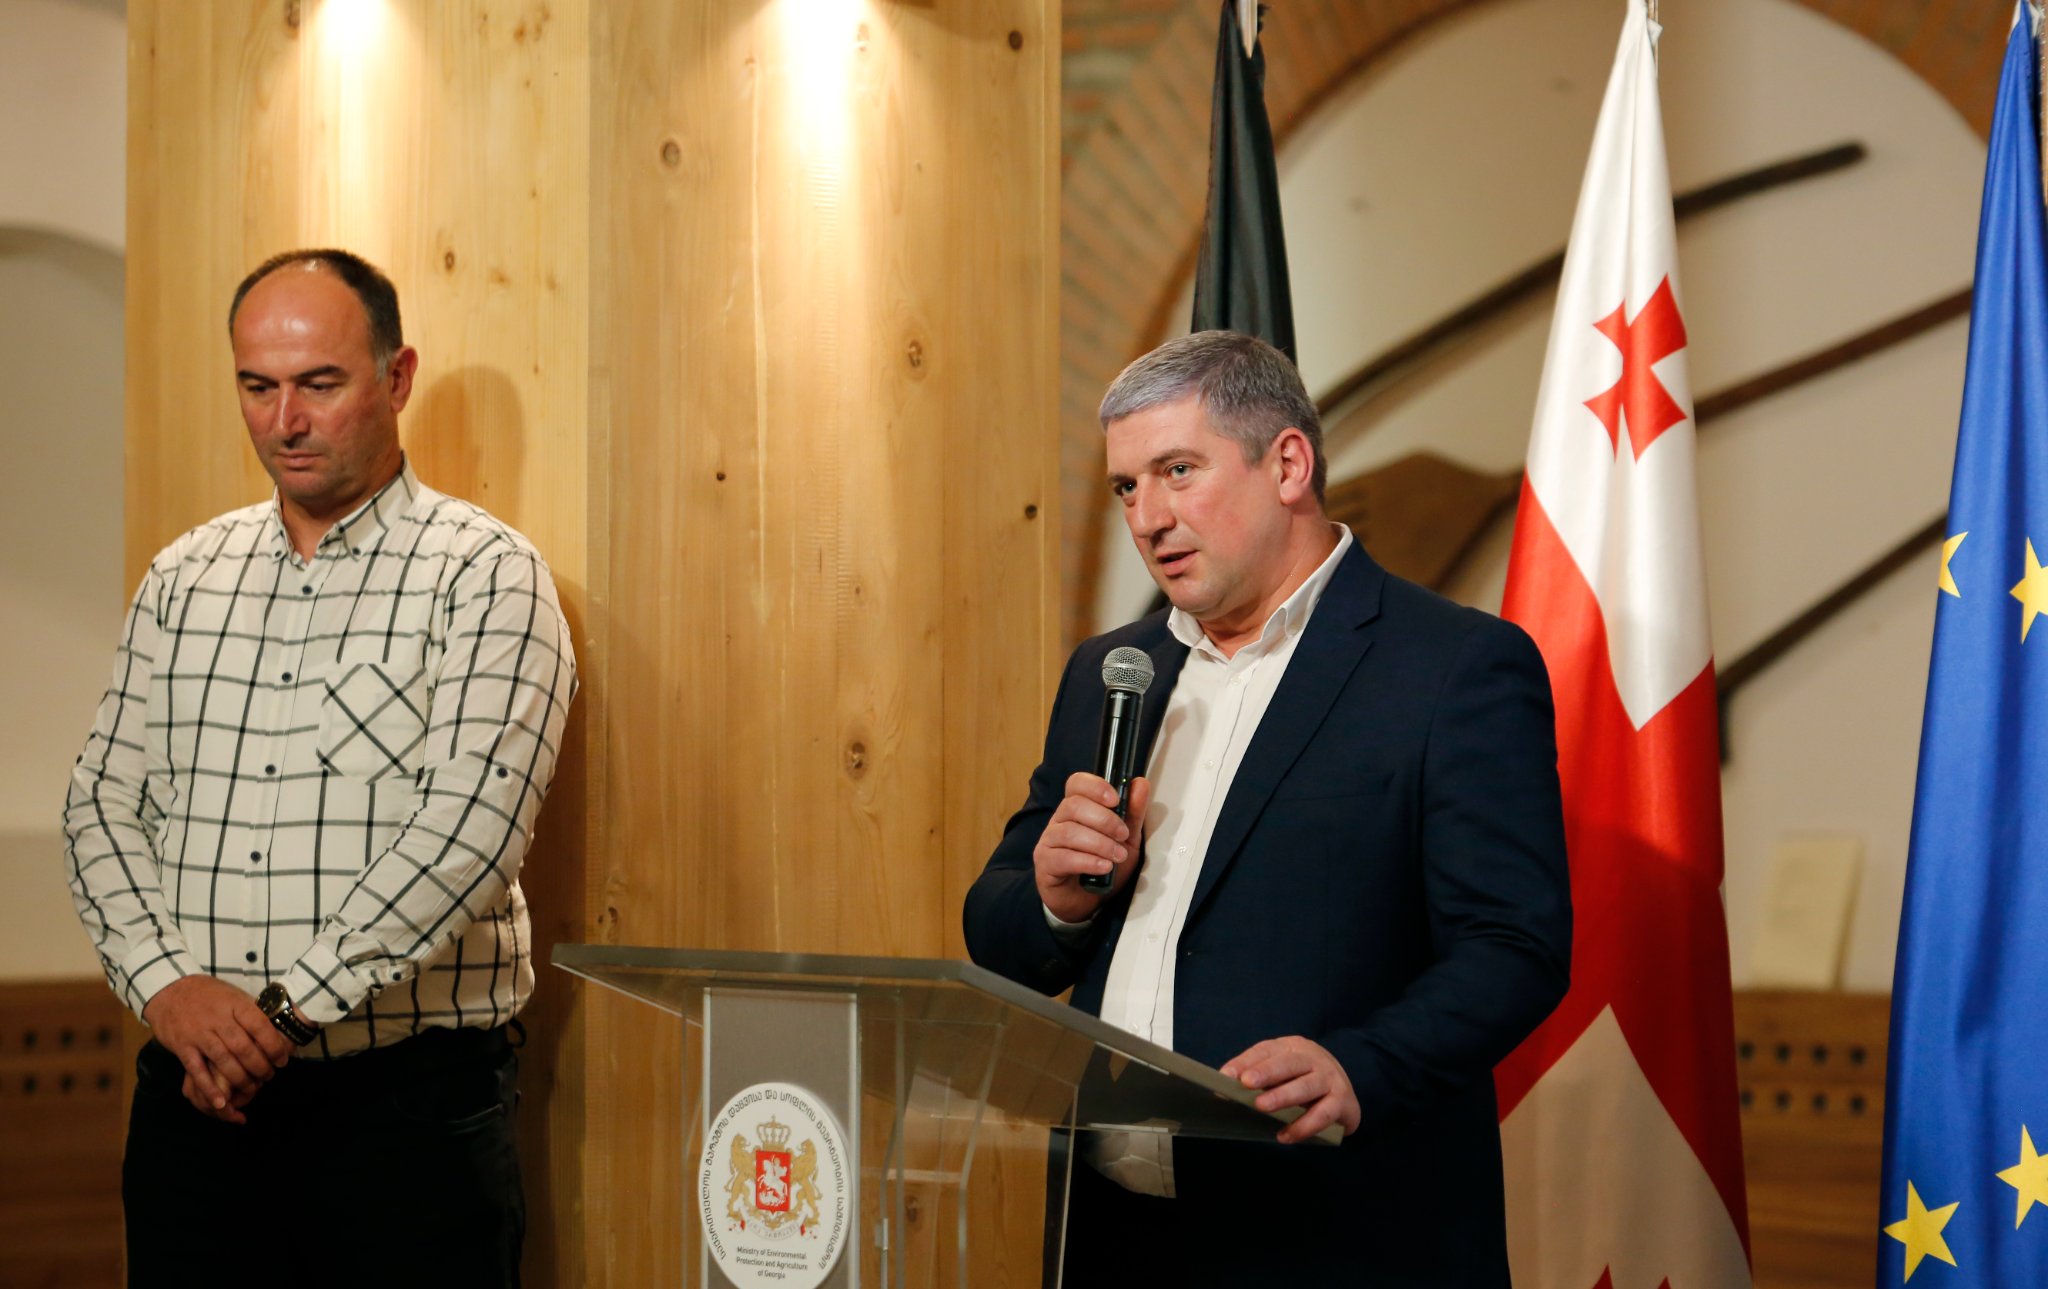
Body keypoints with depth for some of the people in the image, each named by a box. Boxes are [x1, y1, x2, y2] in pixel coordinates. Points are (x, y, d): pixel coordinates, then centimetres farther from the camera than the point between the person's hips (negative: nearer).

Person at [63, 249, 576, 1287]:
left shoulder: (484, 575, -4)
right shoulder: (183, 579, 13)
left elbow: (471, 823, -15)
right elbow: (104, 798, 10)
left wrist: (287, 1004, -18)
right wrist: (165, 983, -8)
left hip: (404, 1093, -4)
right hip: (194, 1087, 4)